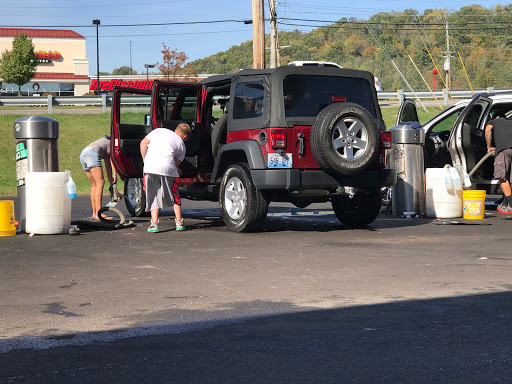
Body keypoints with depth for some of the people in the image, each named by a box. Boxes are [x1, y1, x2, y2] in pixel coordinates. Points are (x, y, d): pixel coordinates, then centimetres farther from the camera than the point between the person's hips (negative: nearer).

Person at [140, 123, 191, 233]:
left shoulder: (159, 131, 23)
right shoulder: (181, 145, 19)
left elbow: (143, 143, 12)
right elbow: (176, 164, 14)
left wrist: (145, 161, 12)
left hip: (150, 167, 1)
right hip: (167, 167, -1)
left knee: (153, 196, 10)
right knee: (174, 195, 18)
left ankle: (154, 224, 1)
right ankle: (179, 222, 21)